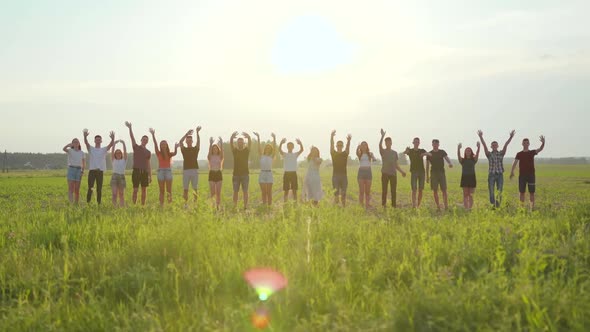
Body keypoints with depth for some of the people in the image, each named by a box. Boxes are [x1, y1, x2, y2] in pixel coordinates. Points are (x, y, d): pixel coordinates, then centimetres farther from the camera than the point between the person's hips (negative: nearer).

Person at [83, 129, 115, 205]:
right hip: (92, 170, -1)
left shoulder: (104, 149, 10)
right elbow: (86, 143, -10)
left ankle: (99, 203, 9)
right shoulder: (91, 149, 9)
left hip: (100, 171, 1)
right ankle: (88, 203, -1)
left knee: (99, 189, 4)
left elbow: (111, 144, -7)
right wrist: (85, 137, -32)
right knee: (90, 188, -5)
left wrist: (113, 138, -29)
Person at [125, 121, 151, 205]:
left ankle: (143, 205, 10)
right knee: (135, 190, -3)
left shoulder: (148, 152, 13)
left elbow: (149, 164, 13)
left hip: (145, 172, 3)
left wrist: (150, 175, 7)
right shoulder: (136, 147, 7)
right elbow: (132, 137, -6)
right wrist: (130, 128, -18)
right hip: (136, 171, -3)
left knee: (144, 189, 4)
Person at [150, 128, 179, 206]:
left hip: (168, 171, 0)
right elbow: (155, 144, -6)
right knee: (162, 190, 2)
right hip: (160, 171, 0)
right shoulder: (158, 153, 5)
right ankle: (161, 205, 3)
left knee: (169, 190, -3)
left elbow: (175, 153, -14)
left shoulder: (170, 154, 8)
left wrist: (175, 148, -36)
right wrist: (153, 134, -18)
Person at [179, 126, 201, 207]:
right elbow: (181, 141, -6)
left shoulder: (195, 149, 10)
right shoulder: (184, 149, 10)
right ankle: (186, 203, 5)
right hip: (186, 170, 0)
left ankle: (195, 203, 1)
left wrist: (197, 132, -23)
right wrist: (187, 133, -18)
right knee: (185, 189, 1)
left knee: (195, 189, -1)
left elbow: (198, 141, -7)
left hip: (194, 170, 0)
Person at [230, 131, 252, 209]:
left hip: (245, 174, 0)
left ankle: (245, 206, 0)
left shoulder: (246, 150, 6)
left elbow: (250, 144, -12)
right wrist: (232, 137, -32)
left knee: (245, 191, -1)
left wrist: (248, 137, -33)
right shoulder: (235, 150, 7)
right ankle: (235, 206, 3)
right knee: (235, 191, 1)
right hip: (236, 174, 0)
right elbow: (231, 144, -11)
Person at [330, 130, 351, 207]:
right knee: (336, 191, -11)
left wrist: (349, 140, -31)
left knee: (343, 193, 3)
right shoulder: (333, 153, 7)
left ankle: (344, 206, 9)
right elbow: (331, 145, -9)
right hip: (335, 175, -2)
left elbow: (348, 147, -9)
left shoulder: (345, 153, 10)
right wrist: (332, 137, -28)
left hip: (344, 175, 2)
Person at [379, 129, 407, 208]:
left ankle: (394, 205, 8)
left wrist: (402, 172, 7)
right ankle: (384, 205, 2)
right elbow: (380, 145, -19)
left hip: (393, 174, 3)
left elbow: (396, 165, 17)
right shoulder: (383, 151, 4)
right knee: (384, 190, -2)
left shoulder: (395, 153, 15)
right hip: (385, 173, -3)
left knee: (394, 191, 3)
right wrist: (382, 136, -29)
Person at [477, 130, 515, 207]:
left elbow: (506, 145, -5)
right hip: (491, 175, -1)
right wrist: (481, 137, -20)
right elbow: (484, 145, -7)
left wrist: (511, 137, -18)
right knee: (491, 191, -1)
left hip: (500, 175, 1)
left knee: (500, 191, -1)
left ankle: (498, 205, 7)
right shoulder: (489, 154, 6)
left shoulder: (501, 153, 8)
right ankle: (493, 205, 10)